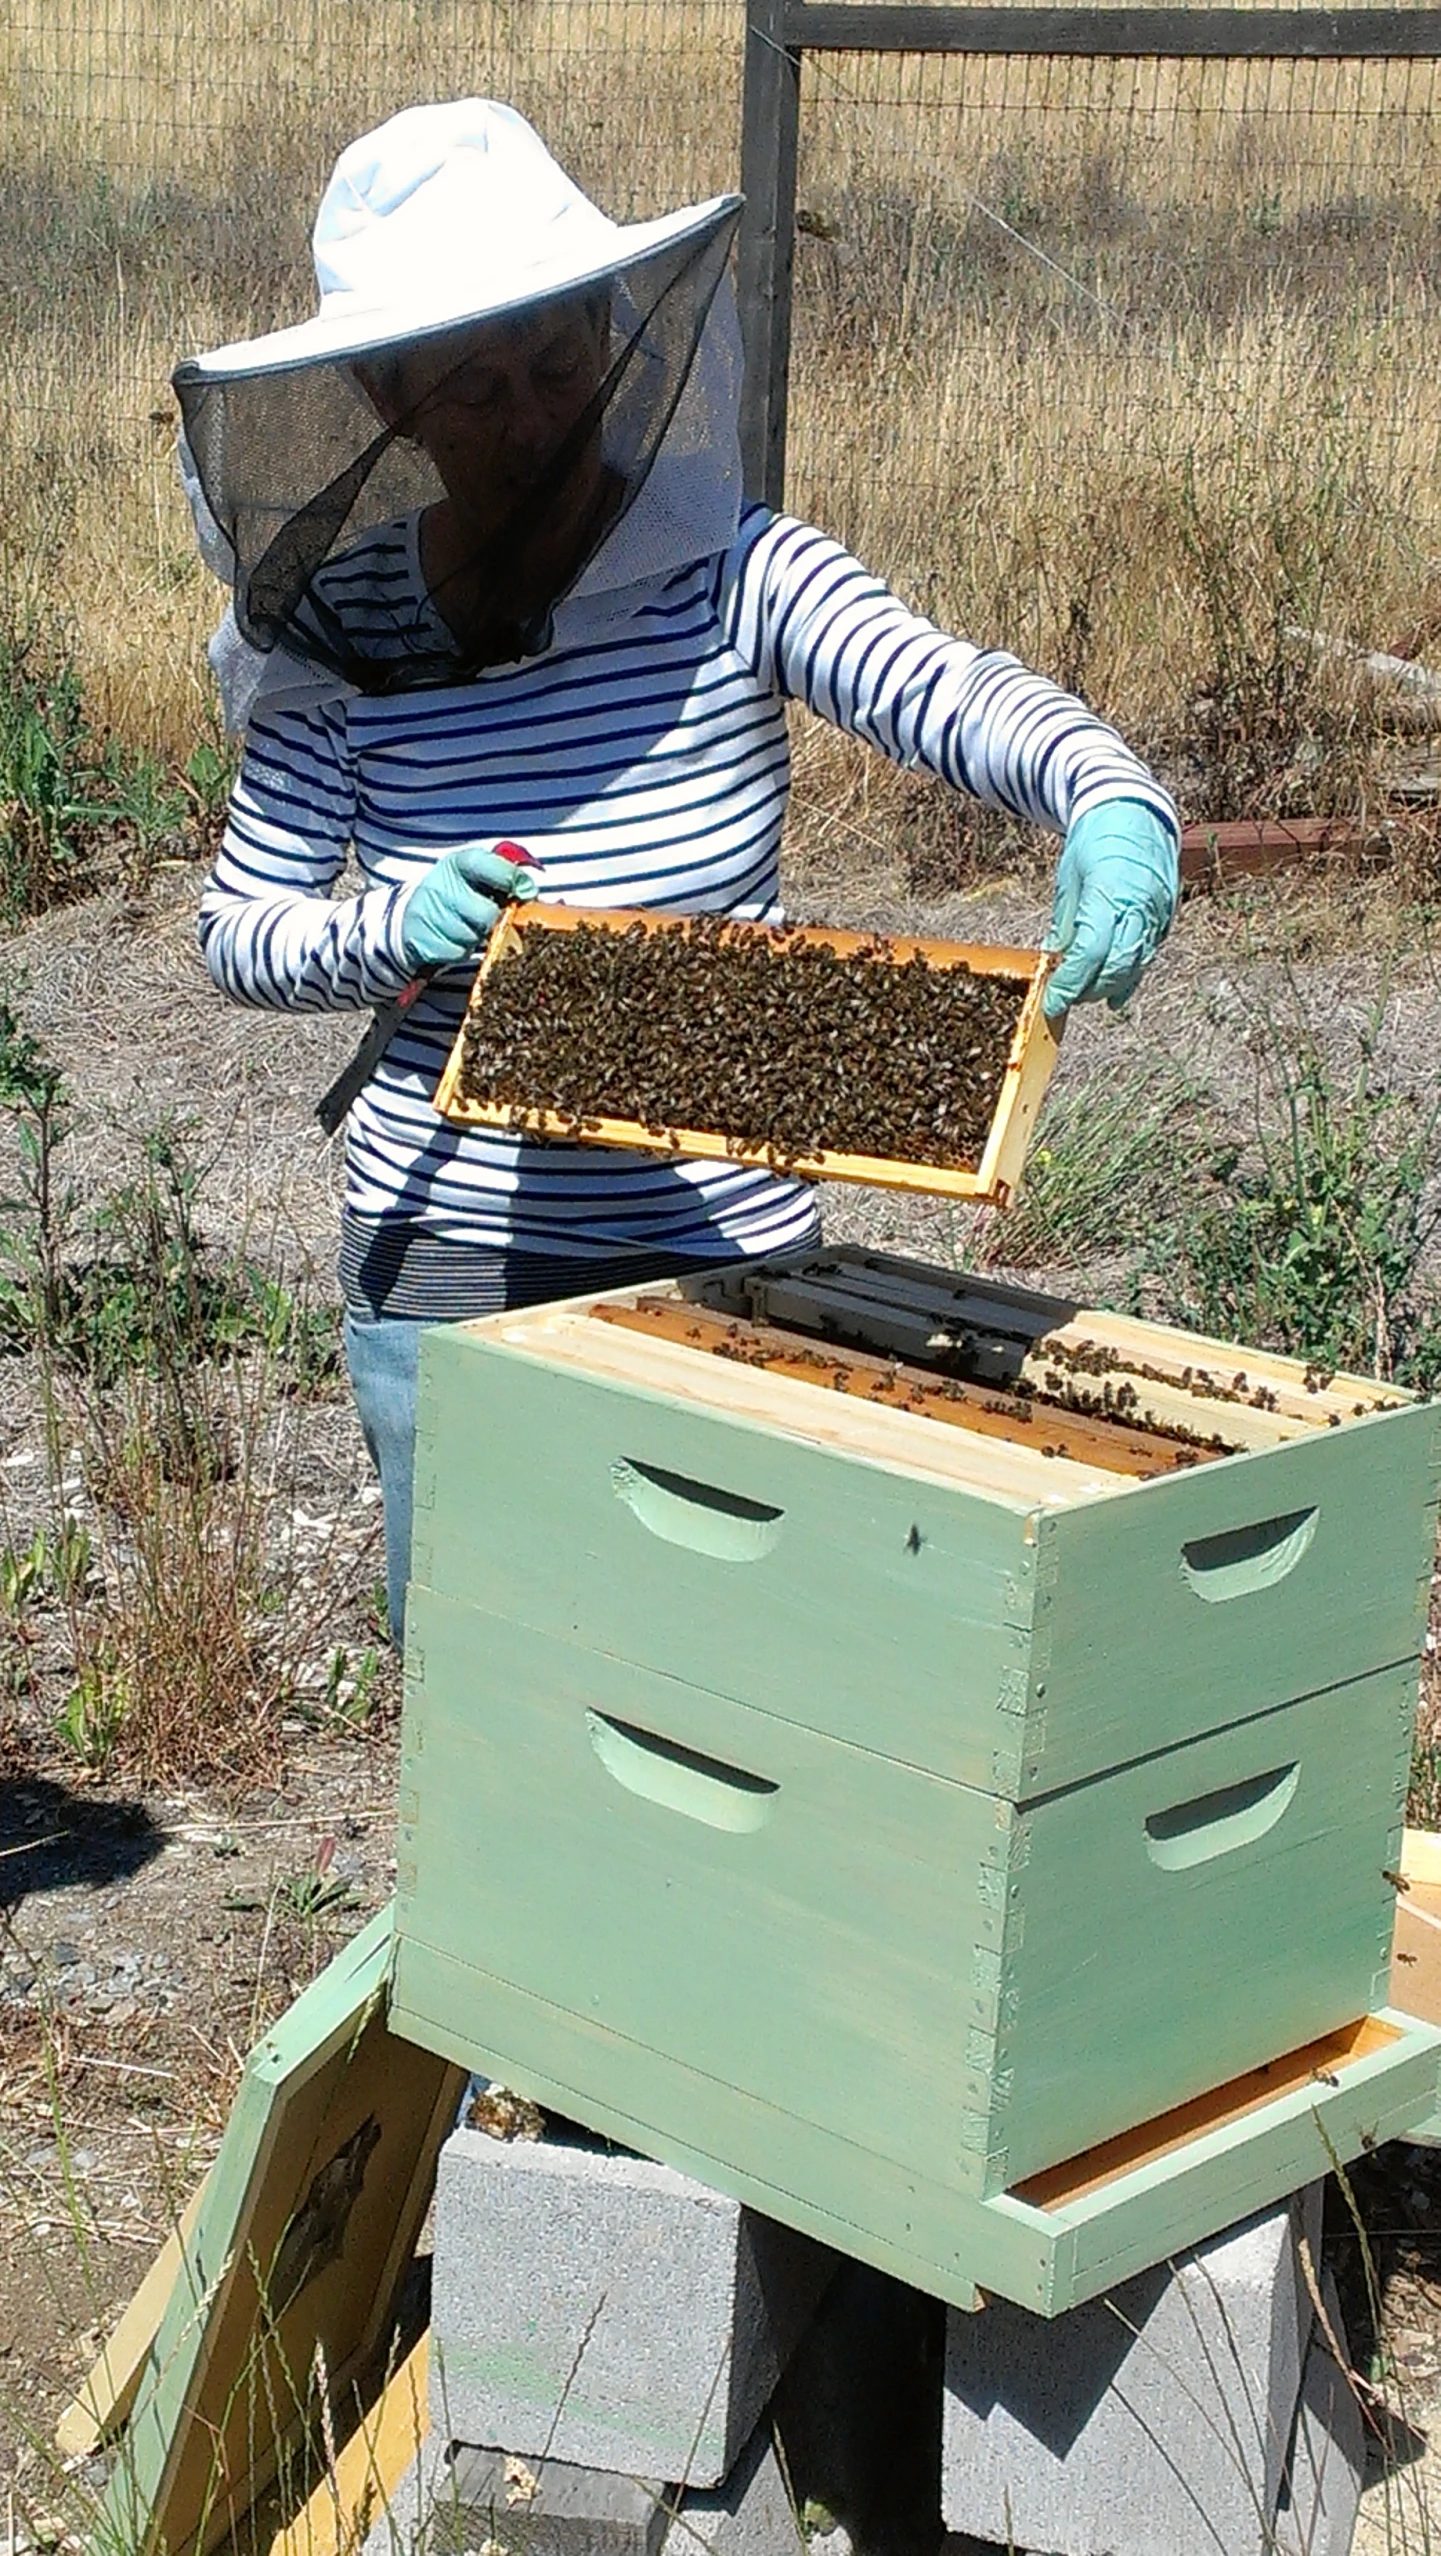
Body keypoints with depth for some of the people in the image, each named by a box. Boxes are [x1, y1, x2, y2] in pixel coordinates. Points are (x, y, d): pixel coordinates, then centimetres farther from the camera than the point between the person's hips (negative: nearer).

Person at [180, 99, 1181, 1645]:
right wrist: (391, 931, -20)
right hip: (442, 1261, 2)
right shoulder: (336, 634, -4)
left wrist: (1109, 801, -45)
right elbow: (238, 933, 0)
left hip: (722, 1244, -1)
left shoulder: (731, 577, -10)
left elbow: (950, 697, -25)